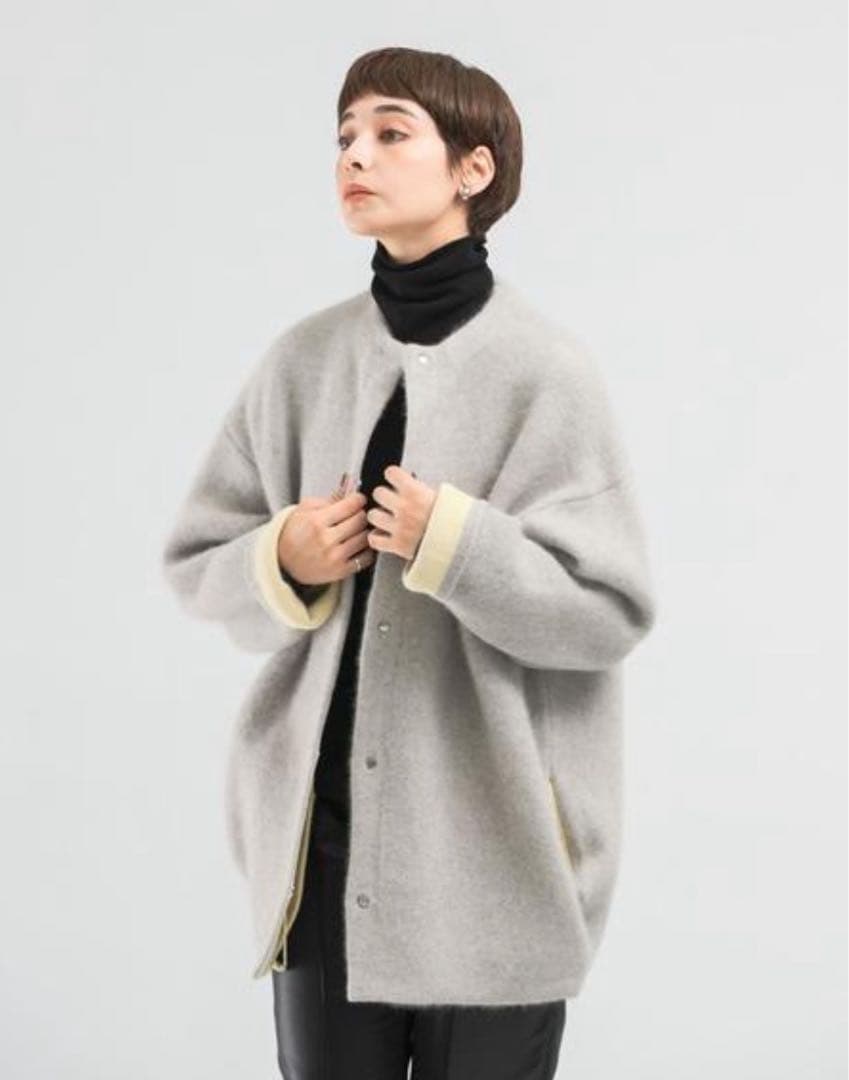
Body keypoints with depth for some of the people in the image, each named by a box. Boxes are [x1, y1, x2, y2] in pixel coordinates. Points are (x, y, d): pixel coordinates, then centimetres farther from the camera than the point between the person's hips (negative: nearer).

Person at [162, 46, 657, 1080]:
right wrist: (282, 563, -11)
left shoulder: (543, 368, -7)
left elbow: (612, 608, -9)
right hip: (321, 839, 3)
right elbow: (193, 560, 8)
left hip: (491, 852, -3)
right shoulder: (302, 359, 3)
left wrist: (456, 543, -19)